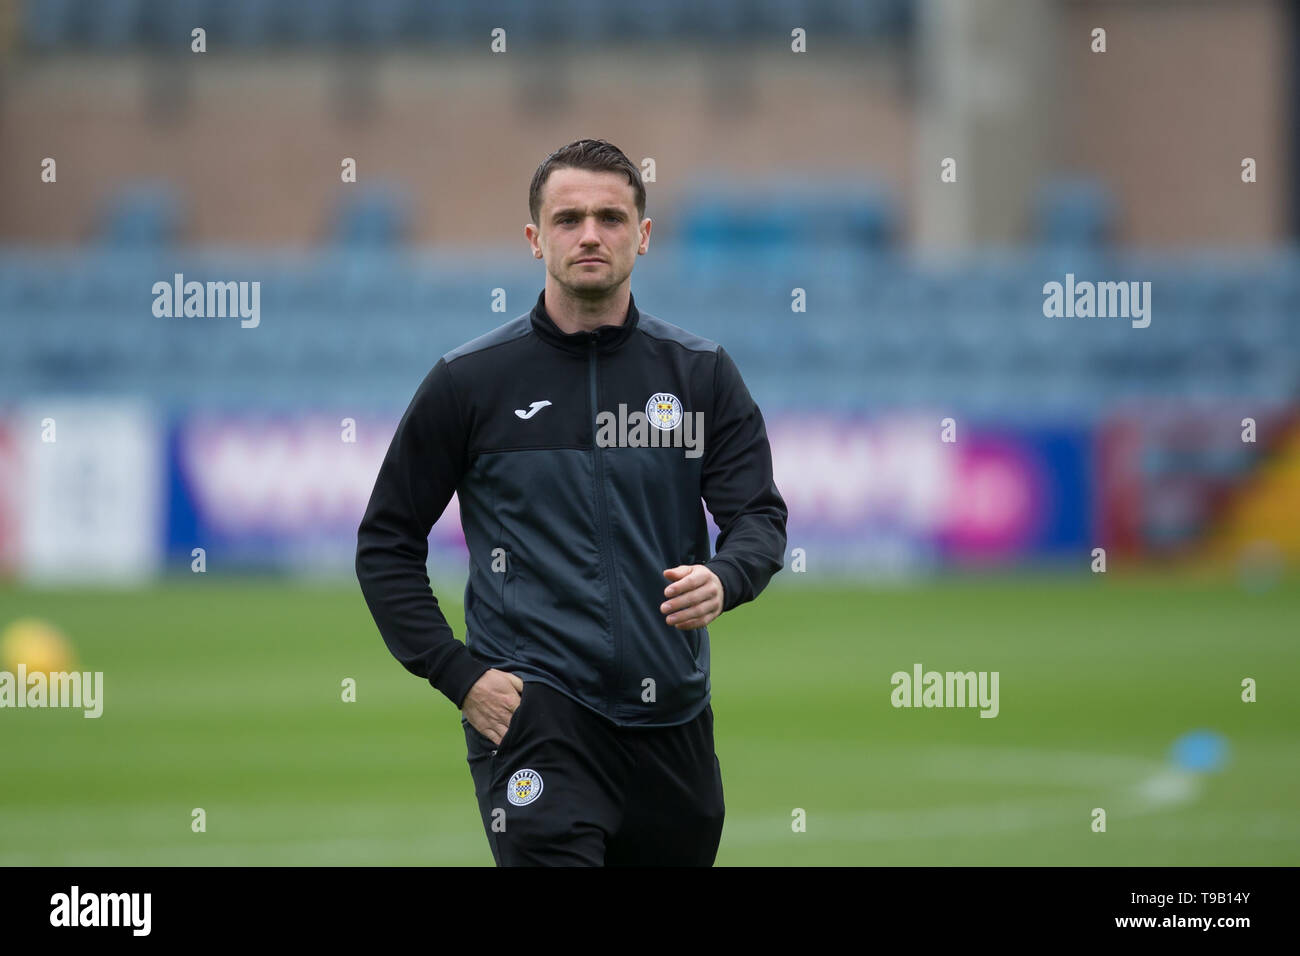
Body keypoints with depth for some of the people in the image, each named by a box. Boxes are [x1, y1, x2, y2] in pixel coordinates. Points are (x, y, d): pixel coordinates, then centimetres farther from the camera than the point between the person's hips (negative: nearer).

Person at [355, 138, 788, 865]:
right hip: (535, 716, -3)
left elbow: (759, 515, 3)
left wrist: (722, 579, -22)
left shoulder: (702, 373, 7)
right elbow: (387, 541, 6)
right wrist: (458, 676, -5)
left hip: (672, 720, 3)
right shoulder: (470, 381, 1)